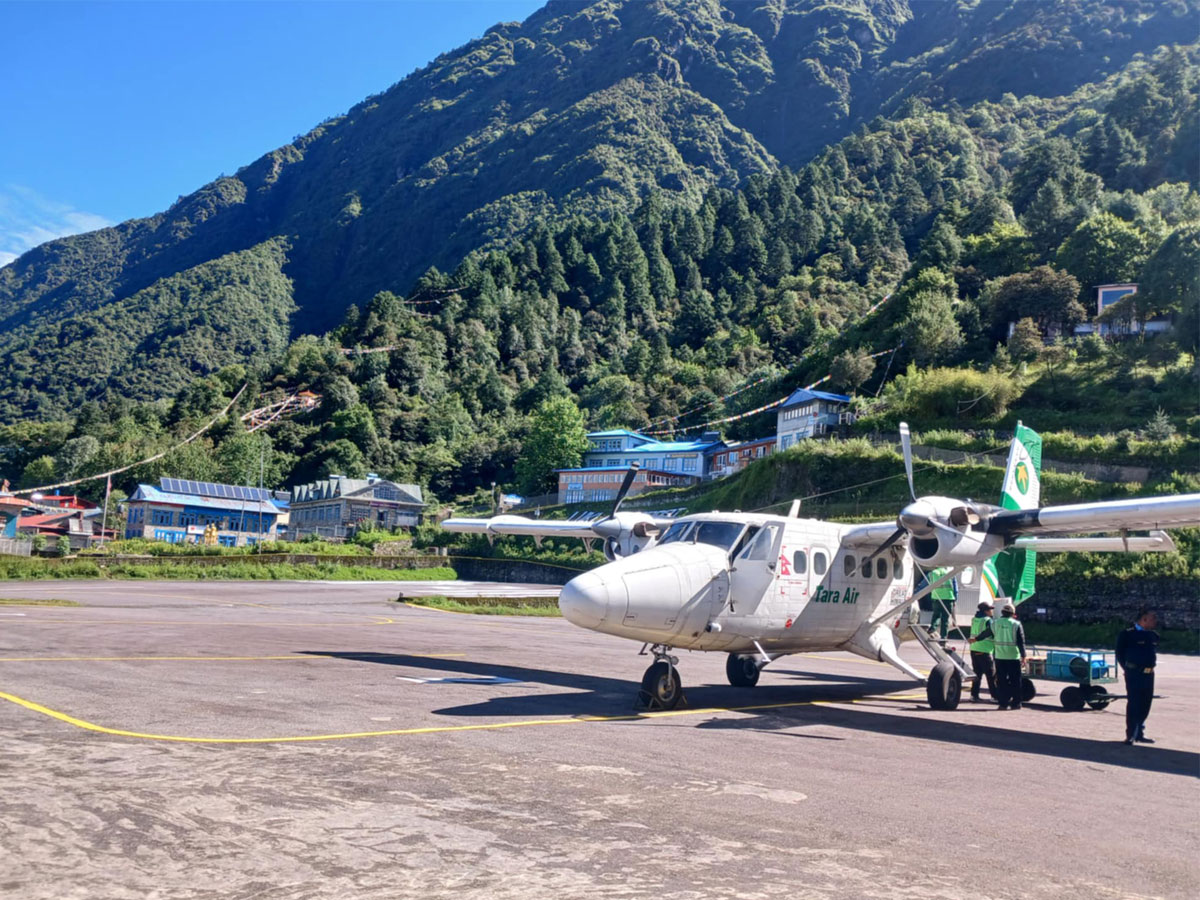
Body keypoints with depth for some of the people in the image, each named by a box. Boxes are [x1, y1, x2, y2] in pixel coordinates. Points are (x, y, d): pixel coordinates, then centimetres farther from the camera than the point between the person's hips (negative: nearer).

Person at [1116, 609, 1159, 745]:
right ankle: (1131, 735, -1)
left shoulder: (1153, 635, 10)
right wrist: (1128, 669, -1)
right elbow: (1120, 654, -3)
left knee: (1145, 704, 10)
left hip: (1149, 674, 7)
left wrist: (1151, 666, 13)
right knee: (1134, 703, -7)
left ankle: (1139, 734, 21)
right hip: (1134, 675, -7)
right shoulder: (1127, 634, -10)